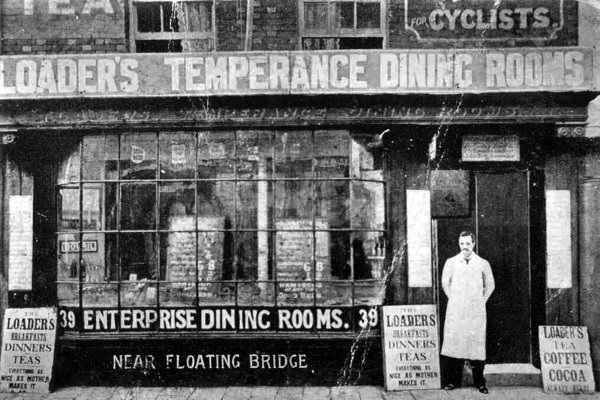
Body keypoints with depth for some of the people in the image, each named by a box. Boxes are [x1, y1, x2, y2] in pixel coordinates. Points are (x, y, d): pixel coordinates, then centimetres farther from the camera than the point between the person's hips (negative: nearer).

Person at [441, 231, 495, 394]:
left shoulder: (483, 264, 3)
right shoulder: (451, 262, 4)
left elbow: (489, 285, 15)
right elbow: (445, 283, 15)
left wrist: (482, 301, 9)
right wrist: (453, 299, 10)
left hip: (476, 311, 0)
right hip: (455, 311, 0)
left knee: (477, 343, -1)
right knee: (453, 342, -2)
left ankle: (479, 382, 10)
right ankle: (453, 380, 8)